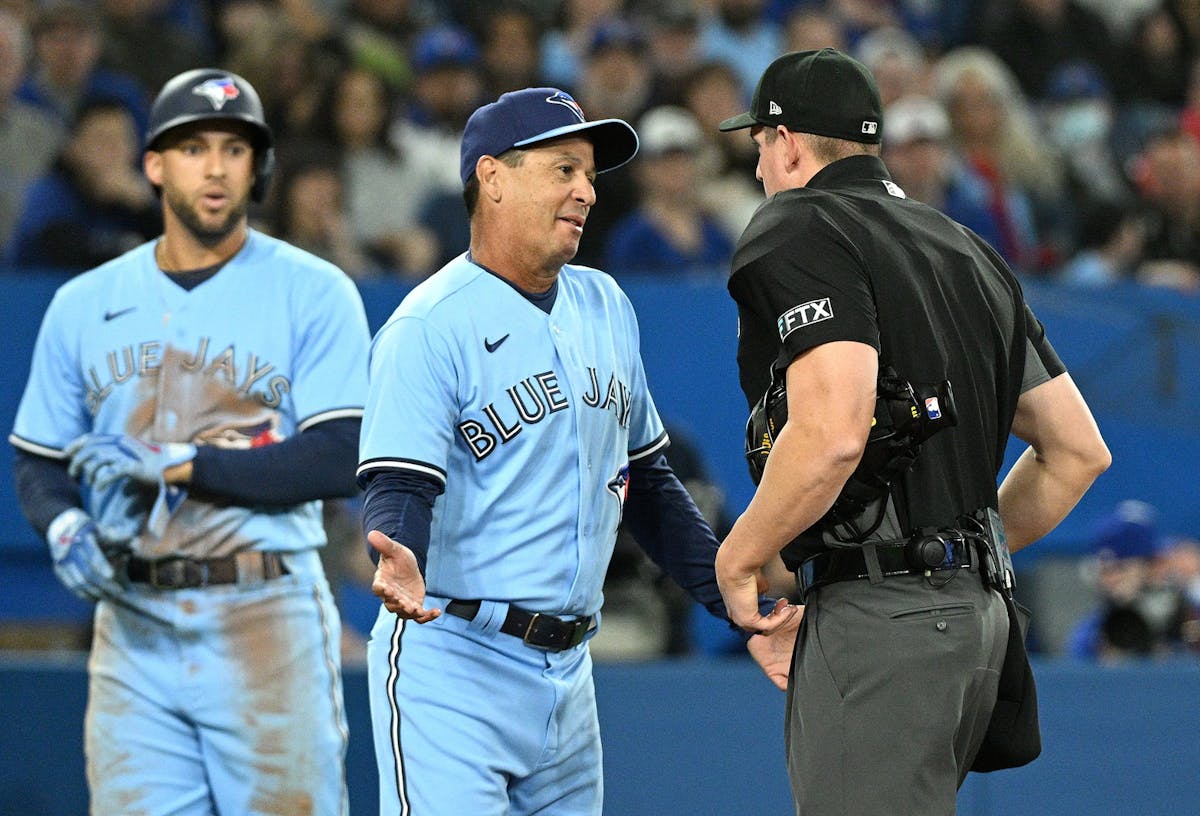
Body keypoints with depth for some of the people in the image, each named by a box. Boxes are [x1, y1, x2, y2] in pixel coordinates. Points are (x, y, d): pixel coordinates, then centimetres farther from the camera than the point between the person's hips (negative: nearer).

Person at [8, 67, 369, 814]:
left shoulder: (312, 292, 0)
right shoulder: (84, 305, 13)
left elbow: (341, 460, -10)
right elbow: (38, 465, 17)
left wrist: (177, 465, -15)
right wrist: (65, 527, -7)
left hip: (267, 620, -3)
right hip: (133, 623, 3)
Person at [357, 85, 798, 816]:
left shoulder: (604, 306, 15)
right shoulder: (431, 324, -9)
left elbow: (646, 479, 22)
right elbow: (399, 484, -17)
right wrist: (401, 565, -40)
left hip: (568, 672, 8)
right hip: (452, 663, -8)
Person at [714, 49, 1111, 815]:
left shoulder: (800, 233, -7)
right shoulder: (967, 251, 21)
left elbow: (832, 433, -23)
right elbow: (1079, 450, 20)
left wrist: (738, 558, -10)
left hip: (879, 618, -9)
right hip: (977, 611, 9)